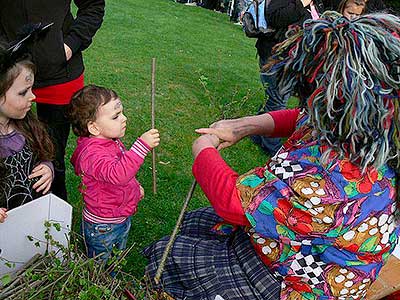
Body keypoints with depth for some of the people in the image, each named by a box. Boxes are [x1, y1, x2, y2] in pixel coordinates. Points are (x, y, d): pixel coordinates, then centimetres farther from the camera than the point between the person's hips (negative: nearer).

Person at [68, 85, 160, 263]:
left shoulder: (111, 141, -1)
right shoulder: (92, 153, -33)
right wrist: (142, 146, -53)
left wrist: (135, 186, 25)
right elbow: (117, 173, -51)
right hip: (102, 228, -8)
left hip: (122, 217, 9)